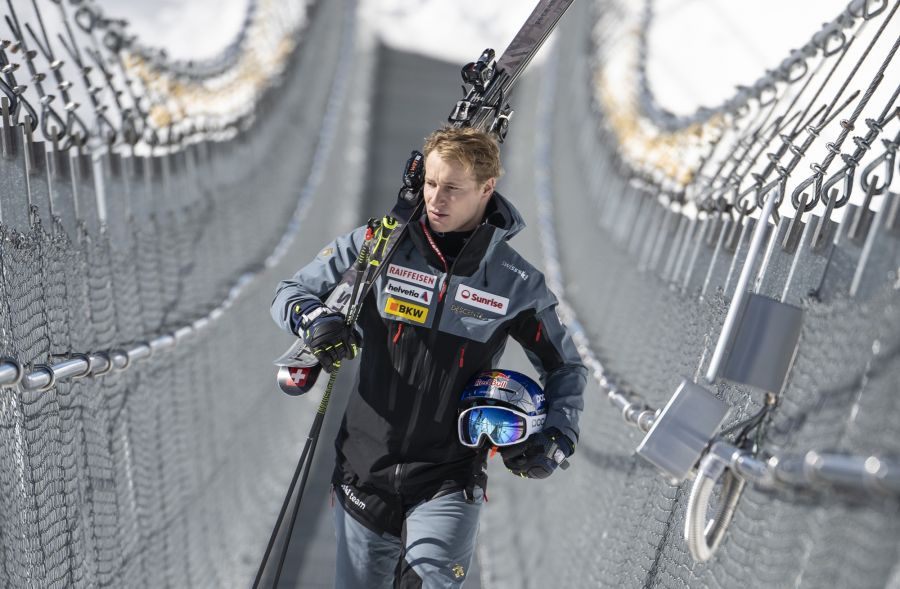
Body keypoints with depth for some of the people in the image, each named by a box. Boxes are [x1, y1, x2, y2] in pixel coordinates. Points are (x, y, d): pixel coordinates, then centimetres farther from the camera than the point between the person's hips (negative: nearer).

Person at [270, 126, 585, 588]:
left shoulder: (517, 284, -3)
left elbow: (565, 368, 11)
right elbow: (290, 292, 5)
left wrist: (555, 438, -5)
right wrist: (314, 318, -18)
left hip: (448, 483, -2)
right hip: (364, 471, 2)